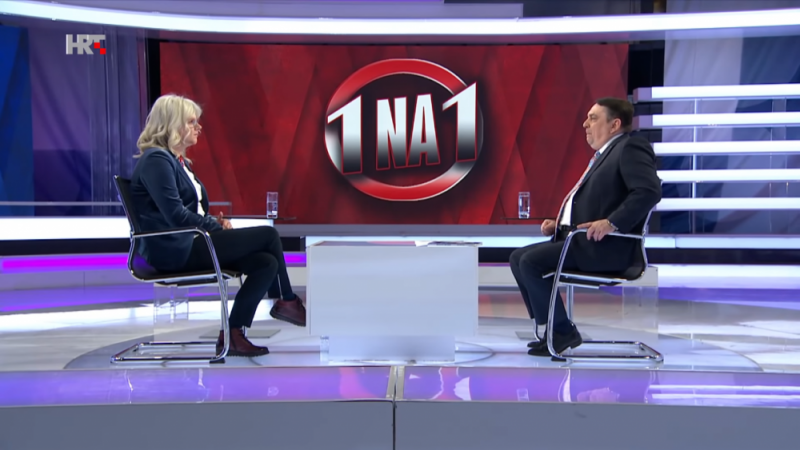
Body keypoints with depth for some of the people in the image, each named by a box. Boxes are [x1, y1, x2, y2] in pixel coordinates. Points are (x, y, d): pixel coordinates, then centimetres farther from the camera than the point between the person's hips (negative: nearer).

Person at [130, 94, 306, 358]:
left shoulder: (178, 160, 19)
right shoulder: (156, 159, -12)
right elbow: (175, 215, -21)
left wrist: (216, 222, 1)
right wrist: (218, 226, -10)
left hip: (189, 243, 10)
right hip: (175, 250, -10)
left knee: (266, 262, -9)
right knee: (268, 235, -10)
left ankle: (233, 334, -3)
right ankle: (287, 301, 10)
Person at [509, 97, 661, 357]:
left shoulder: (630, 148, -8)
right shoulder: (604, 154, 23)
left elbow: (649, 191, -23)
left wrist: (611, 223, -29)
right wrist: (560, 223, 10)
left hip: (605, 246, -10)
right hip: (581, 239, 10)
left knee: (531, 262, -21)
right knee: (518, 257, 5)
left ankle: (563, 331, -6)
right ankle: (554, 328, 6)